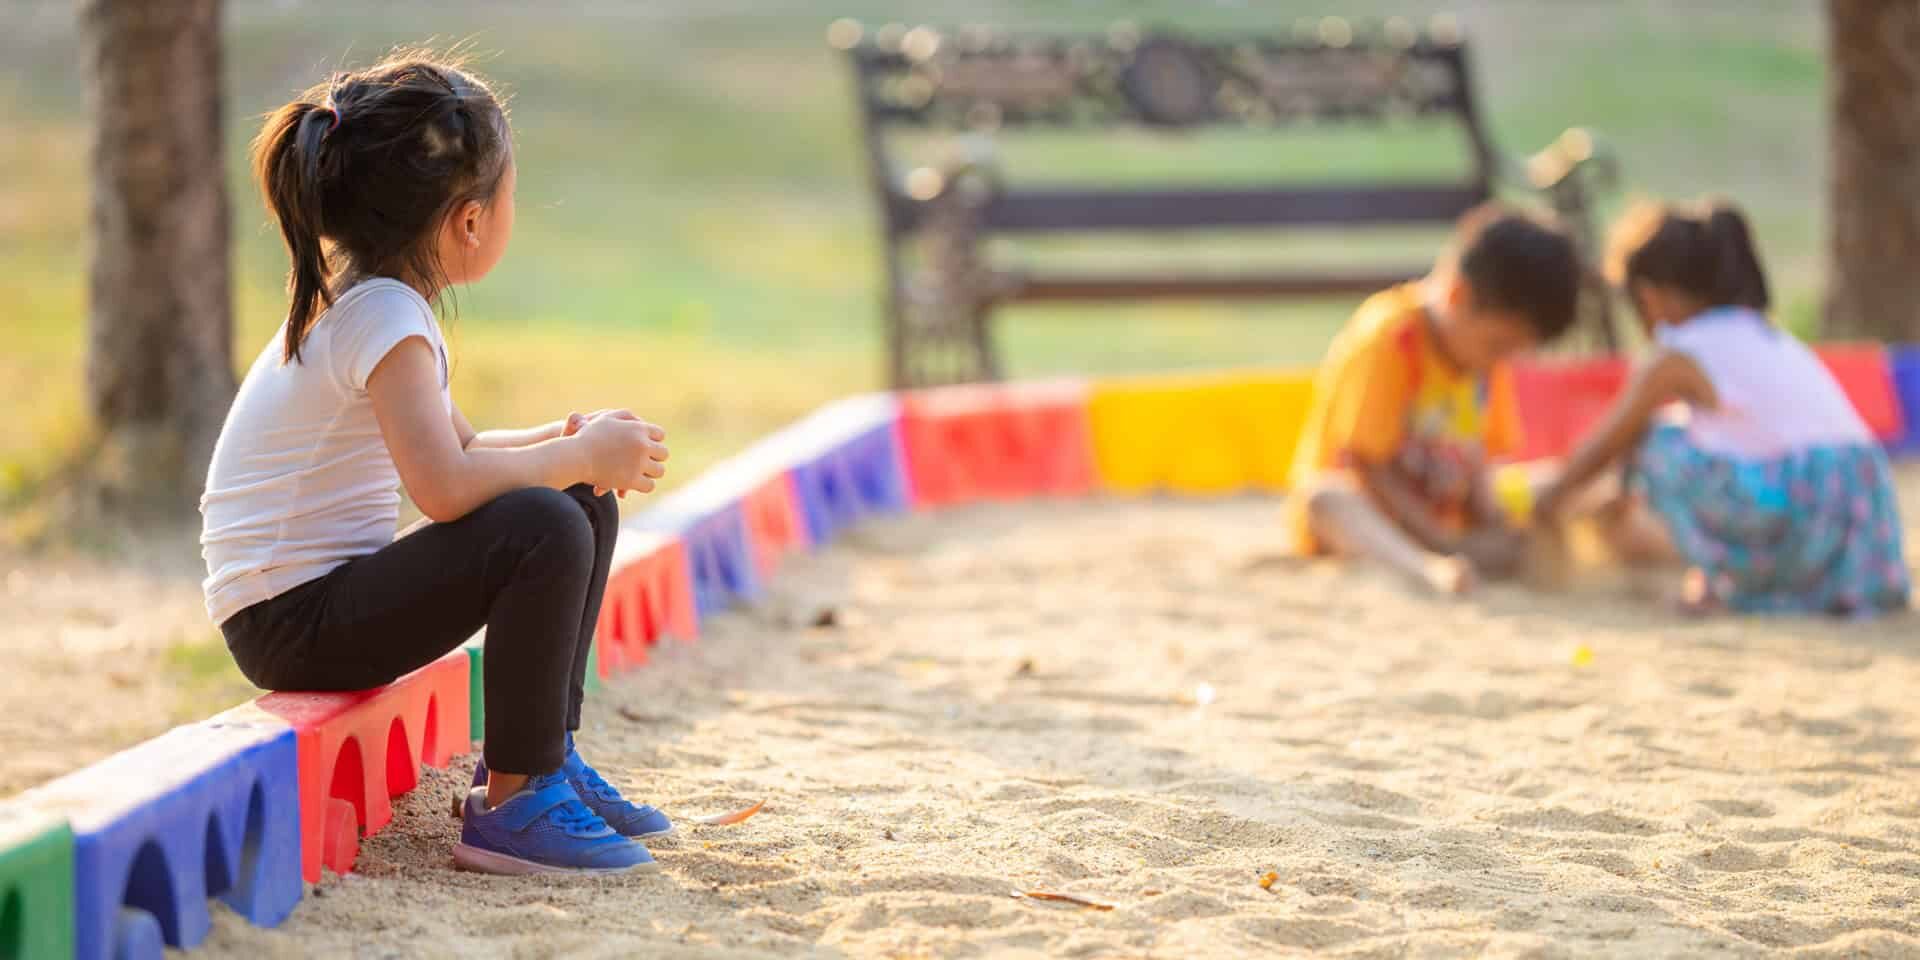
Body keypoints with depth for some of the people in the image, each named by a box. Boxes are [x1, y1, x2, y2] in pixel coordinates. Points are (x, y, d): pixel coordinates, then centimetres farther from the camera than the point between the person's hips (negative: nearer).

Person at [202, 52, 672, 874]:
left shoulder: (362, 299, 11)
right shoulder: (383, 314, -20)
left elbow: (459, 447, 20)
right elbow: (445, 486, -33)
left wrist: (570, 441, 2)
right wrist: (581, 456, -18)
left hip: (331, 598, 10)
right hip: (289, 620, -10)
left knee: (586, 509, 12)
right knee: (543, 530, -28)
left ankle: (546, 752, 16)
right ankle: (514, 803, -17)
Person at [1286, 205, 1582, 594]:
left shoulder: (1484, 345, 2)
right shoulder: (1388, 341, -20)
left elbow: (1475, 458, 5)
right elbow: (1368, 465, -21)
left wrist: (1492, 525, -14)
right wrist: (1443, 542, -27)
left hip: (1441, 518, 8)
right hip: (1365, 511, -8)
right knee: (1326, 498, -41)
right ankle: (1427, 569, -67)